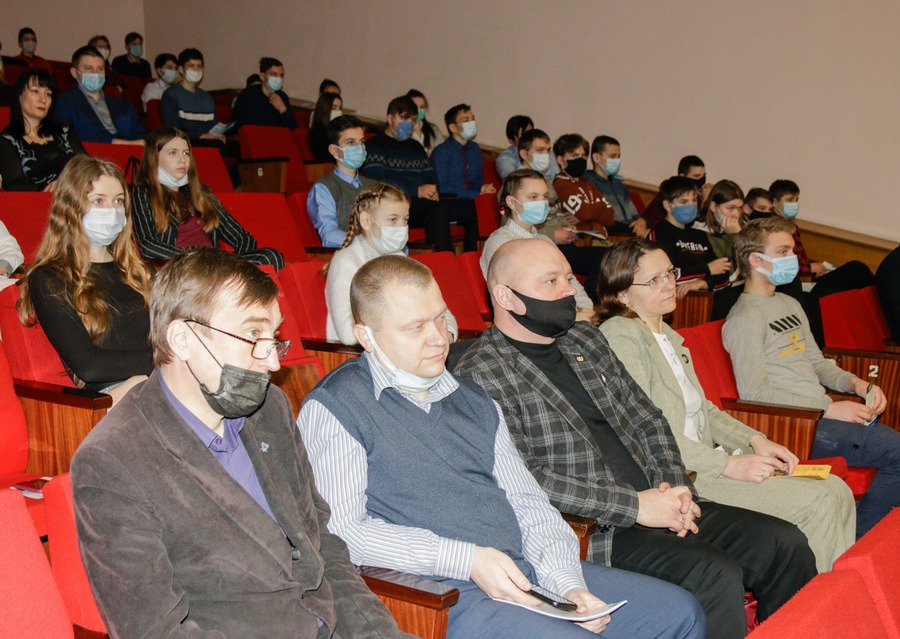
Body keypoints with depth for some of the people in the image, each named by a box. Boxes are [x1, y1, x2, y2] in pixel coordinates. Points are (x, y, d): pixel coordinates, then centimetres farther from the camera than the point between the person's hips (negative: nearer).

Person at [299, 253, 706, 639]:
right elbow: (341, 531, -13)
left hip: (529, 569, 7)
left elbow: (527, 503, 15)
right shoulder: (333, 407, -3)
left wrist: (570, 585, -2)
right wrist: (467, 559, -18)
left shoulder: (473, 400, 19)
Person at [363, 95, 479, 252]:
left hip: (425, 204, 7)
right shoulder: (375, 146, 6)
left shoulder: (416, 147, 29)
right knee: (438, 209, -36)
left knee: (472, 208, -15)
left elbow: (431, 178, 26)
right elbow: (376, 184, -8)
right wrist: (416, 191, -13)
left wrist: (433, 191, 0)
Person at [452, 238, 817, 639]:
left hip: (654, 507, 8)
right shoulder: (481, 374, -9)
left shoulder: (585, 340, 16)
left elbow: (647, 419, 19)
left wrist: (673, 486, 0)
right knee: (715, 574, -27)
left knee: (786, 545, -3)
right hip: (591, 532, -8)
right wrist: (634, 506, -17)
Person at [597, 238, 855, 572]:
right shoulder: (619, 335, -10)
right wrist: (728, 465, -17)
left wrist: (755, 440, 6)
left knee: (836, 490, -4)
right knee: (817, 503, -17)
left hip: (703, 462, 9)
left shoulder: (668, 336, 20)